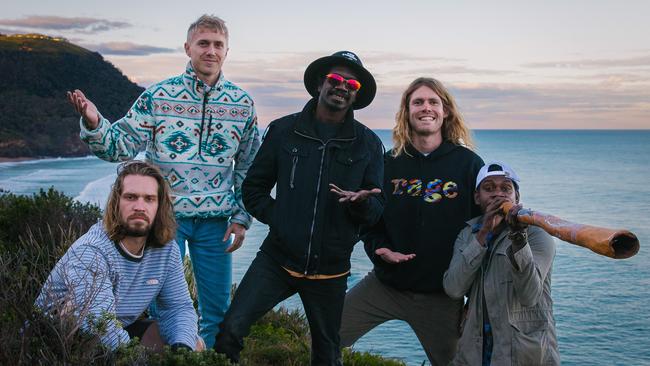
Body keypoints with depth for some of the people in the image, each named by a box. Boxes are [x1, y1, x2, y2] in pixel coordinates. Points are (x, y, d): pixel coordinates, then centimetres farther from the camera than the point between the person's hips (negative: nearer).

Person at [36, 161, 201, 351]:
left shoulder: (167, 249, -7)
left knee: (193, 343, -7)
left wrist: (182, 350, -22)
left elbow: (179, 307, -2)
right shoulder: (90, 252, -27)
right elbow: (103, 330, -36)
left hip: (122, 331, 6)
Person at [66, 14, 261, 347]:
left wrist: (241, 218, 4)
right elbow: (123, 145, -3)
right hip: (165, 216, -2)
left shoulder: (242, 103, 2)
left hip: (215, 220, 2)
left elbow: (249, 167, 8)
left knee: (217, 310, 10)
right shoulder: (158, 95, -4)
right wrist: (93, 124, -23)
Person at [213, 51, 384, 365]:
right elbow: (253, 188, 9)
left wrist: (362, 202, -19)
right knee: (230, 330, -17)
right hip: (277, 259, -1)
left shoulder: (368, 144, 3)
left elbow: (375, 213, 2)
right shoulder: (284, 130, 2)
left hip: (330, 270, 1)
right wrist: (277, 218, -5)